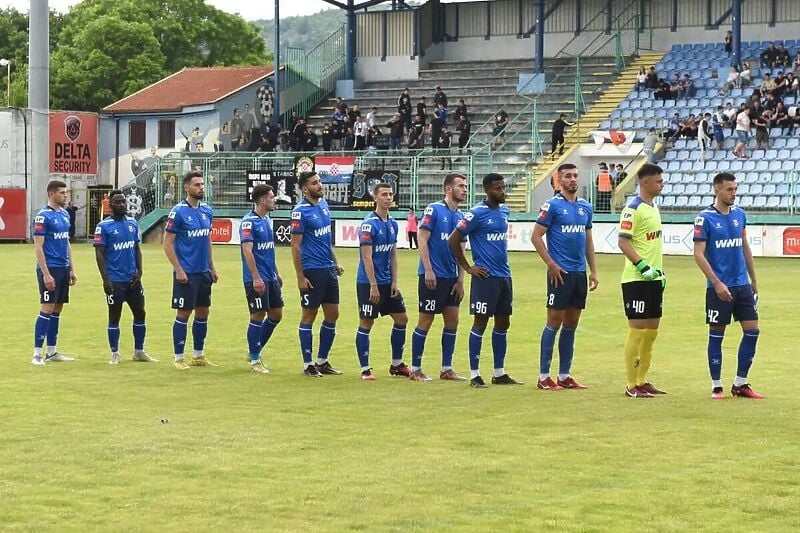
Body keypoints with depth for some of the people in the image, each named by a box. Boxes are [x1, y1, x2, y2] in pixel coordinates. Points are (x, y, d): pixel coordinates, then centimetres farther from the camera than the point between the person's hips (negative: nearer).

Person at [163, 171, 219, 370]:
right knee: (183, 314, -1)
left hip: (203, 272, 6)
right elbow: (167, 243, -11)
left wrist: (212, 267, 14)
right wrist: (178, 270, -15)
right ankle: (179, 358, 6)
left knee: (203, 313, 11)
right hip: (186, 273, -6)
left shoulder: (207, 210, 8)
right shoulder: (178, 212, -11)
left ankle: (198, 355, 22)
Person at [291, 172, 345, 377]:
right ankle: (308, 364, 8)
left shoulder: (323, 204, 10)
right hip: (312, 271, -8)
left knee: (332, 315, 10)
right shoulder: (300, 211, -13)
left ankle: (322, 361, 20)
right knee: (309, 316, 1)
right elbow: (296, 245, -13)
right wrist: (300, 276, -16)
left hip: (328, 269, 8)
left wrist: (335, 262, 18)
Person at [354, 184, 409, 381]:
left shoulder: (393, 224, 8)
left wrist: (394, 281, 5)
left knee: (401, 318, 9)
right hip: (368, 283, -8)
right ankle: (365, 369, 5)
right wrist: (373, 286, -19)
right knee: (366, 324, -2)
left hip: (387, 282, 8)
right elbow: (367, 257, -18)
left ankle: (396, 364, 20)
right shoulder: (369, 224, -15)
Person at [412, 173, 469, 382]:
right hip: (432, 276, -7)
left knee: (452, 321, 6)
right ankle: (415, 369, 6)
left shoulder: (461, 216, 11)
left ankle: (447, 369, 15)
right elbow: (422, 240, -12)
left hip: (451, 278, 7)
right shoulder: (434, 210, -8)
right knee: (425, 321, -2)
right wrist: (428, 270, -18)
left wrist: (460, 280, 8)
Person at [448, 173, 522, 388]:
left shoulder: (504, 210, 11)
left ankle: (499, 373, 18)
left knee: (503, 323, 10)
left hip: (504, 275, 8)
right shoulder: (477, 213, -11)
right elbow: (453, 240, -9)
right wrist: (468, 268, -7)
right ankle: (474, 375, 0)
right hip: (485, 276, -8)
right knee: (480, 323, -4)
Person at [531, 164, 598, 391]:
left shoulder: (585, 206, 13)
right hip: (561, 273, -6)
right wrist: (551, 264, -12)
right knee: (554, 322, -6)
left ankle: (564, 376, 15)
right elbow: (536, 236, -8)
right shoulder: (552, 205, -6)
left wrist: (593, 270, 13)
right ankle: (544, 377, -2)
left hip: (580, 272, 6)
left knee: (571, 324, 9)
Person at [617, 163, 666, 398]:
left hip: (653, 278, 9)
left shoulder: (654, 208, 16)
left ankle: (642, 380, 20)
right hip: (636, 280, -9)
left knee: (651, 330, 12)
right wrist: (643, 266, -23)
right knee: (637, 330, -6)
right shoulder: (633, 209, -12)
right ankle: (632, 385, -1)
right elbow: (623, 242, -18)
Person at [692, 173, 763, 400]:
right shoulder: (705, 218, -8)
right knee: (716, 335, 1)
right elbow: (699, 254, -11)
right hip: (719, 287, -6)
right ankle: (716, 387, 10)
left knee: (752, 331, 3)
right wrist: (717, 283, -17)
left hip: (742, 285, 6)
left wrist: (753, 281, 17)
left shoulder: (739, 214, 9)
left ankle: (740, 384, 13)